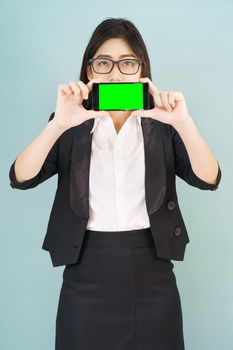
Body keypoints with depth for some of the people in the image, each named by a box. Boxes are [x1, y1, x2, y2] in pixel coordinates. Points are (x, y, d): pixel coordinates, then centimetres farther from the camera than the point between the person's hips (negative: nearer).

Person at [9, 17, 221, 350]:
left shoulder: (162, 124, 3)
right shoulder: (72, 125, 1)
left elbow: (208, 179, -10)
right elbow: (21, 178, -12)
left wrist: (184, 123, -26)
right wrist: (58, 123, -27)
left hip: (151, 270, 1)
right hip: (87, 272, 0)